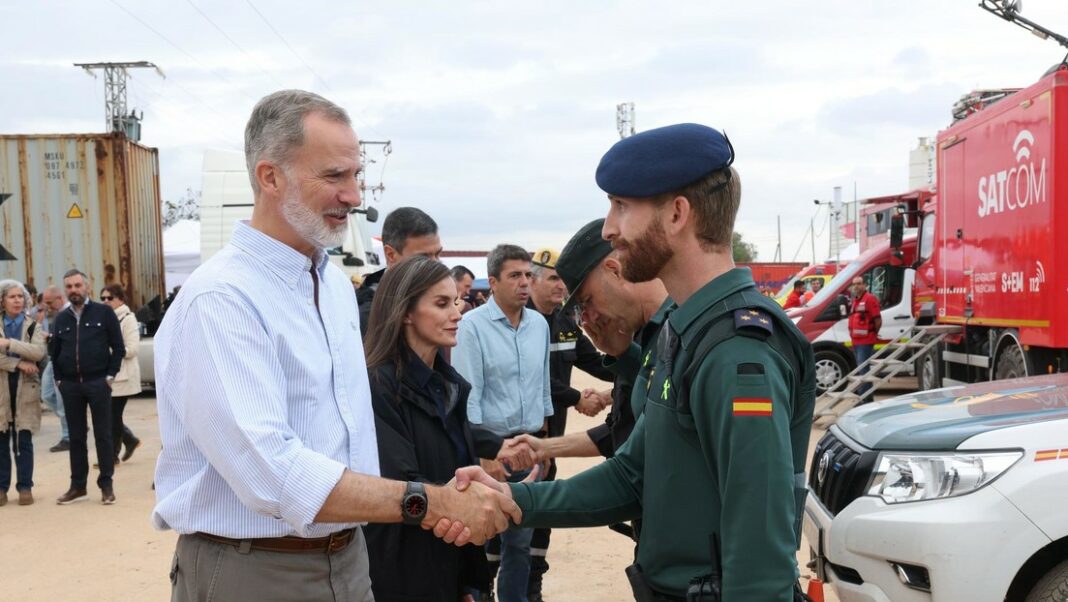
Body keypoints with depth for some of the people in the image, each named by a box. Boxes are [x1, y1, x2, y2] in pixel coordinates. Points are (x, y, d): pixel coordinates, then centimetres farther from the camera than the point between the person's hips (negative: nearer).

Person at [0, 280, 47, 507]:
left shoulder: (33, 326, 6)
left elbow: (39, 352, -13)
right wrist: (19, 363, -17)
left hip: (26, 388, 0)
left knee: (24, 441, 0)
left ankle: (25, 487, 8)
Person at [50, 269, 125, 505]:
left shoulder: (104, 312, -1)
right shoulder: (61, 318, 10)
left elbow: (118, 347, -2)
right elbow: (54, 352, 16)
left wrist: (110, 375, -6)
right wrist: (59, 379, 7)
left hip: (97, 382, -4)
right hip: (70, 385, 4)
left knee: (102, 435, 1)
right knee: (76, 436, 9)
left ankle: (106, 485, 7)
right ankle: (78, 486, 15)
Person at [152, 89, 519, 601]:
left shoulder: (337, 284, 8)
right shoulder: (219, 299, -20)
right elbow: (270, 472, -29)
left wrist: (433, 503, 0)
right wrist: (429, 502, -27)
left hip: (348, 558, 7)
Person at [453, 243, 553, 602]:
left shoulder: (539, 324, 4)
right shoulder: (473, 325, -11)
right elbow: (467, 395, -13)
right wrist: (483, 454, -15)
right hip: (490, 445, -4)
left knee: (521, 537, 12)